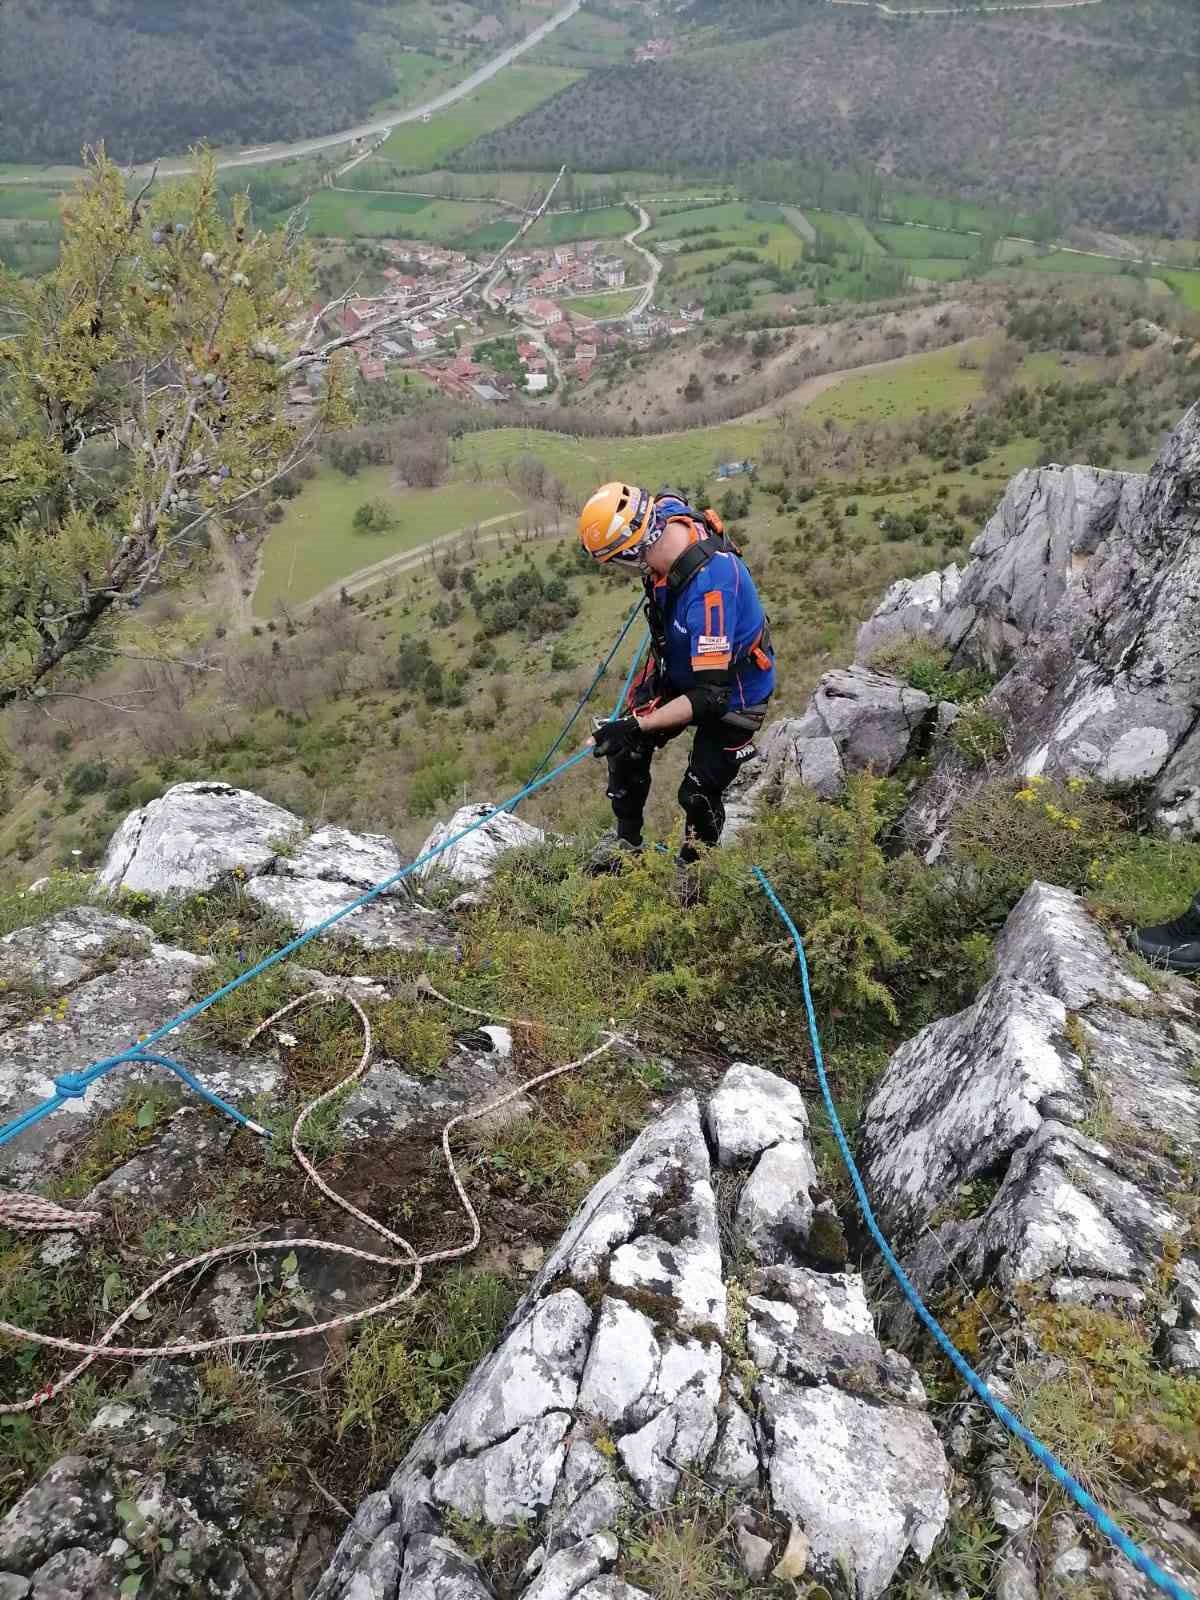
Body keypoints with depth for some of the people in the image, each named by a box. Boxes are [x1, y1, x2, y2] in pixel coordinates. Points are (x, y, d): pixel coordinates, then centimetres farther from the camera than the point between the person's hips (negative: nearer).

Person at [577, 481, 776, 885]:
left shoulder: (709, 589, -43)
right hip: (680, 667, 7)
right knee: (625, 749, 2)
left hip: (731, 690, -7)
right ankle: (626, 840, 25)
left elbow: (710, 696, -39)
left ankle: (692, 868, 29)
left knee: (699, 794, -1)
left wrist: (637, 726, -40)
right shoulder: (669, 512, -21)